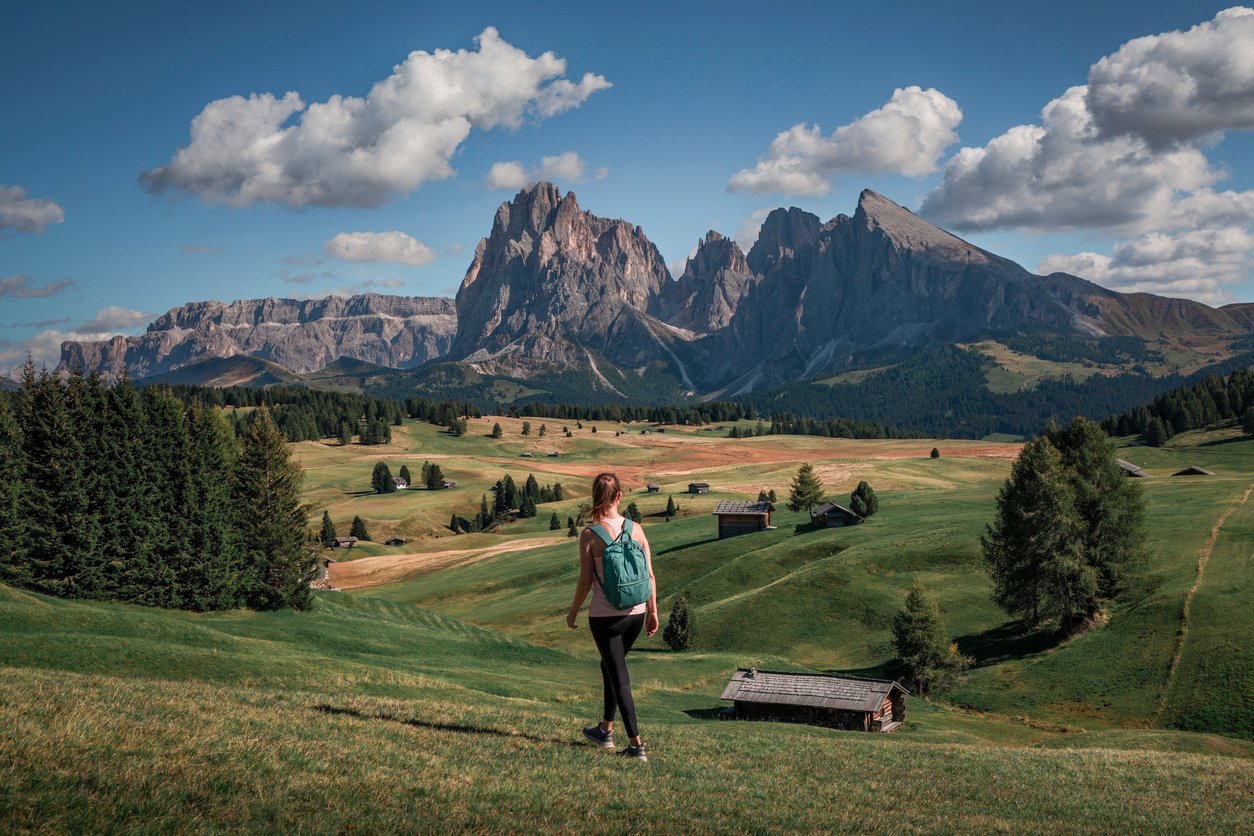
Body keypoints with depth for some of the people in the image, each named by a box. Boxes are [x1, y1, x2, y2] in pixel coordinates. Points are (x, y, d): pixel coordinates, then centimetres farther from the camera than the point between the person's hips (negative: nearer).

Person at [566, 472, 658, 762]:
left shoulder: (589, 535, -12)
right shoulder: (636, 529, -2)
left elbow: (585, 581, -9)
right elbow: (649, 575, 1)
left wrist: (573, 611, 6)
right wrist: (652, 611, 11)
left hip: (605, 616, -4)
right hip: (636, 613, 5)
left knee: (619, 678, 4)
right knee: (610, 666, 25)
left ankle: (636, 744, 2)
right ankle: (605, 730, 38)